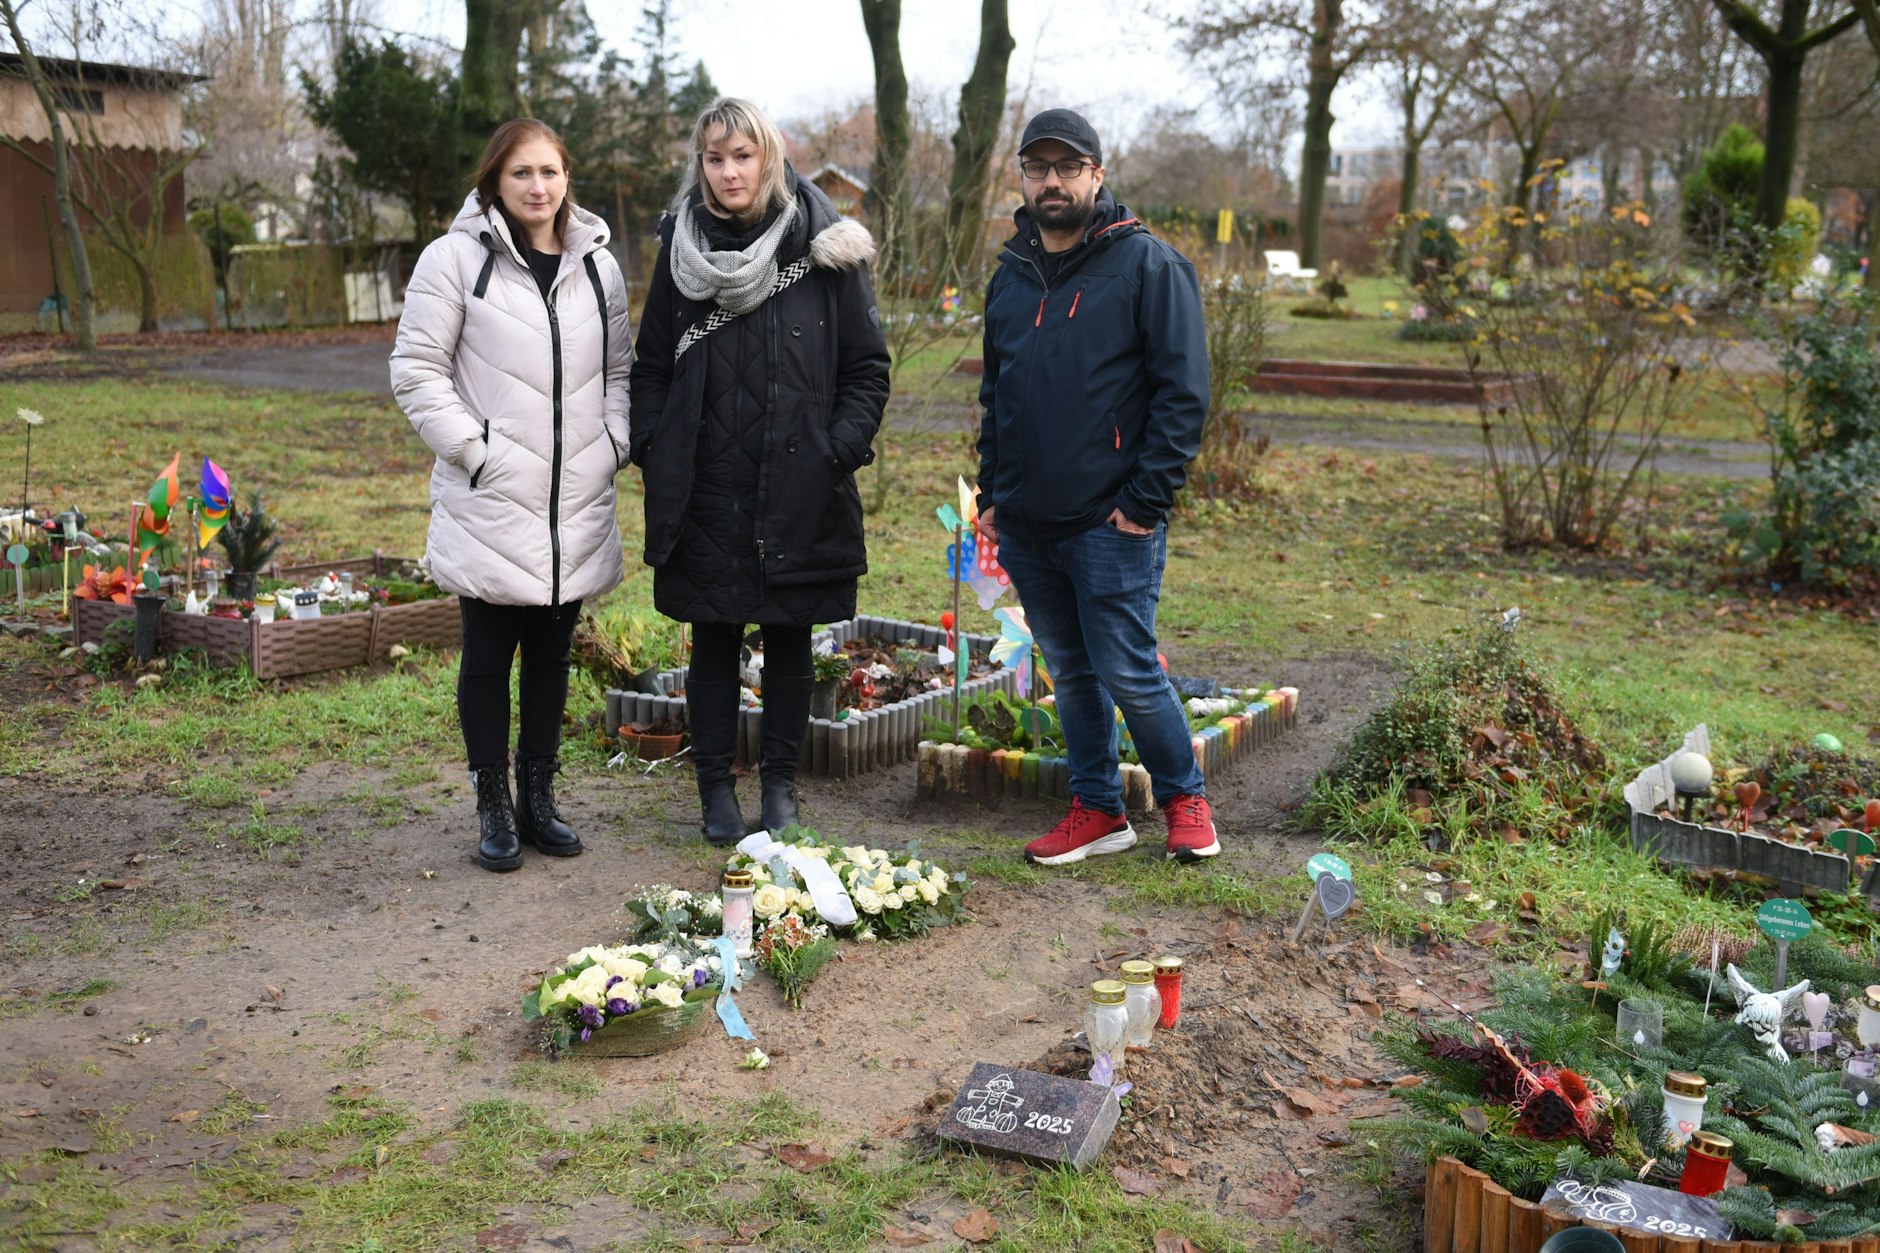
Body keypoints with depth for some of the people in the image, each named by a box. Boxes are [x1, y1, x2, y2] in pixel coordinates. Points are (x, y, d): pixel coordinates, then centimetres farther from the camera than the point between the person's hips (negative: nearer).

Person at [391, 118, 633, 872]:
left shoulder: (597, 265, 11)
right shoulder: (456, 259, -3)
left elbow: (619, 370, 18)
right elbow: (417, 371, -5)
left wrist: (612, 445, 4)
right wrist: (474, 449, -12)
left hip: (577, 502, 4)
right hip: (490, 503, -4)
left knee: (552, 653, 12)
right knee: (488, 655, 3)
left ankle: (539, 800, 25)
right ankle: (494, 809, 15)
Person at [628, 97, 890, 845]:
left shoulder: (821, 248, -1)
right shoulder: (682, 248, 5)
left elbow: (867, 365, 1)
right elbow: (651, 365, 11)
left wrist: (841, 450, -9)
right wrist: (653, 451, -1)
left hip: (801, 494, -1)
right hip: (705, 494, 1)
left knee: (789, 640, 9)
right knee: (714, 642, 7)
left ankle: (781, 784, 23)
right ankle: (715, 788, 20)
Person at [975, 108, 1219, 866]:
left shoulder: (1148, 265, -5)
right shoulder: (1011, 277, 14)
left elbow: (1183, 391, -10)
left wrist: (1146, 499, -15)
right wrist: (991, 494, 13)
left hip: (1111, 525, -6)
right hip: (1026, 526, 6)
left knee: (1129, 673, -3)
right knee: (1071, 672, 13)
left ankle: (1184, 798, 19)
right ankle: (1097, 810, 26)